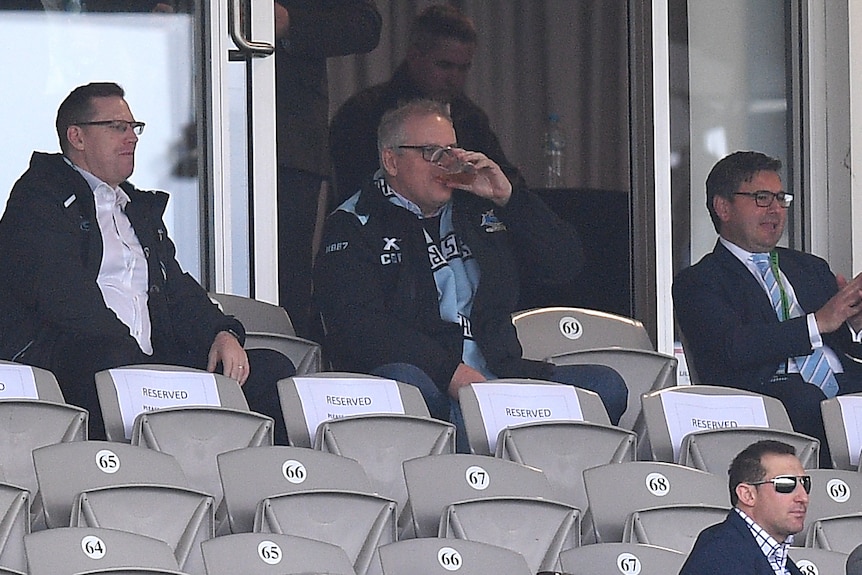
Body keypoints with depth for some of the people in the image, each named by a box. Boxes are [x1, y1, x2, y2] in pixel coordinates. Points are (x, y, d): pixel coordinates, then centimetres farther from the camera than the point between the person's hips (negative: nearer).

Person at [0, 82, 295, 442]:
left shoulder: (140, 208, 31)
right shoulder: (39, 197, 4)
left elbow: (177, 288, 23)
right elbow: (66, 296, -10)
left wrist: (222, 334, 1)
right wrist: (133, 356, -19)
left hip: (148, 360, 8)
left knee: (270, 369, -9)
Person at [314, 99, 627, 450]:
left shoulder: (478, 211, 24)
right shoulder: (353, 226, 7)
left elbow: (567, 264, 21)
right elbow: (357, 325, -9)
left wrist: (507, 198, 8)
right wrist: (450, 372, -19)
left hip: (499, 379, 5)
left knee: (605, 384, -17)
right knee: (401, 381, -41)